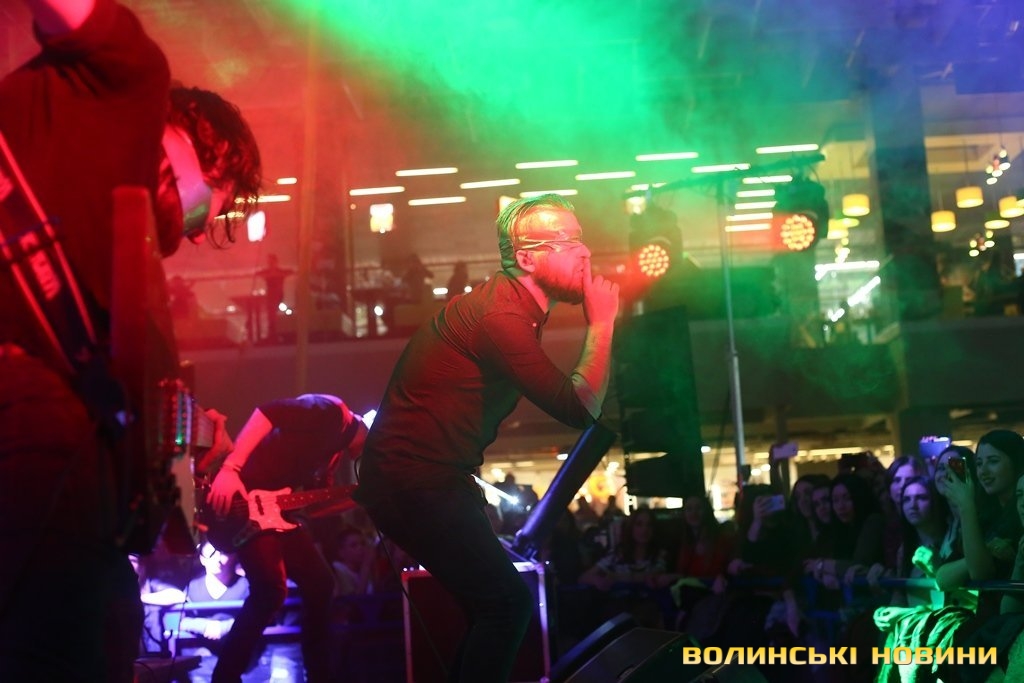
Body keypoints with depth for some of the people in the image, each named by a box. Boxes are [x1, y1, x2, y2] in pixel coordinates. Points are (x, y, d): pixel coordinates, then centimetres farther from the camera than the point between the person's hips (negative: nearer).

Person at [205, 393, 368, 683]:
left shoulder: (338, 449, 16)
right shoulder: (331, 413, -12)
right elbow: (266, 412, -23)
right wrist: (230, 468, -32)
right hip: (242, 495, -10)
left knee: (320, 582, 10)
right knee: (271, 588, -21)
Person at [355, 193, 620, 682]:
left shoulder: (513, 306, 11)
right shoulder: (502, 316, -21)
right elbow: (581, 408, -22)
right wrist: (601, 322, -15)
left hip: (421, 476, 10)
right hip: (414, 481, -10)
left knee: (495, 599, 17)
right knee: (507, 600, -9)